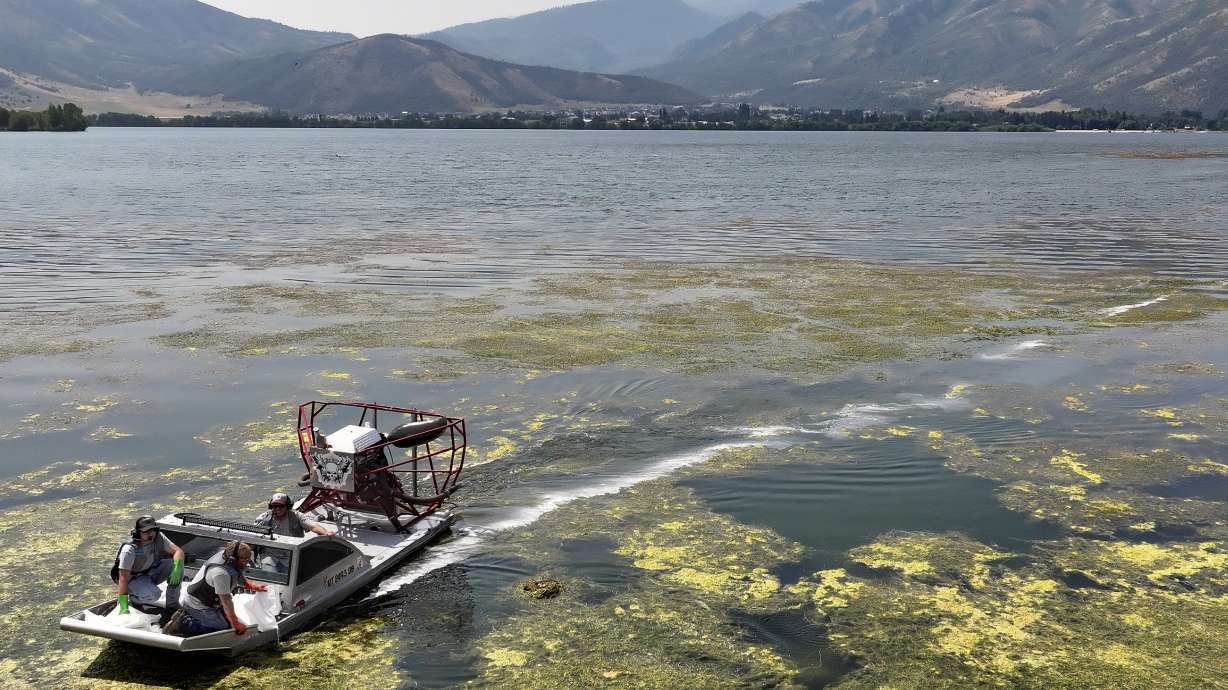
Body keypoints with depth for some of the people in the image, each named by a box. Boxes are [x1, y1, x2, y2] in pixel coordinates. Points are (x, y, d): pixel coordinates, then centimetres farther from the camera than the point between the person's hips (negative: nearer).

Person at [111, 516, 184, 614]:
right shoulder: (129, 550, -30)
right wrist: (124, 608, -36)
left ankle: (172, 605, -6)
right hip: (134, 579, -6)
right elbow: (123, 579, -31)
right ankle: (132, 597, 0)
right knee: (153, 594, -35)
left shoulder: (158, 537, -15)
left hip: (151, 572, 6)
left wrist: (176, 568, -36)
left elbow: (178, 551, -14)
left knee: (177, 565, -19)